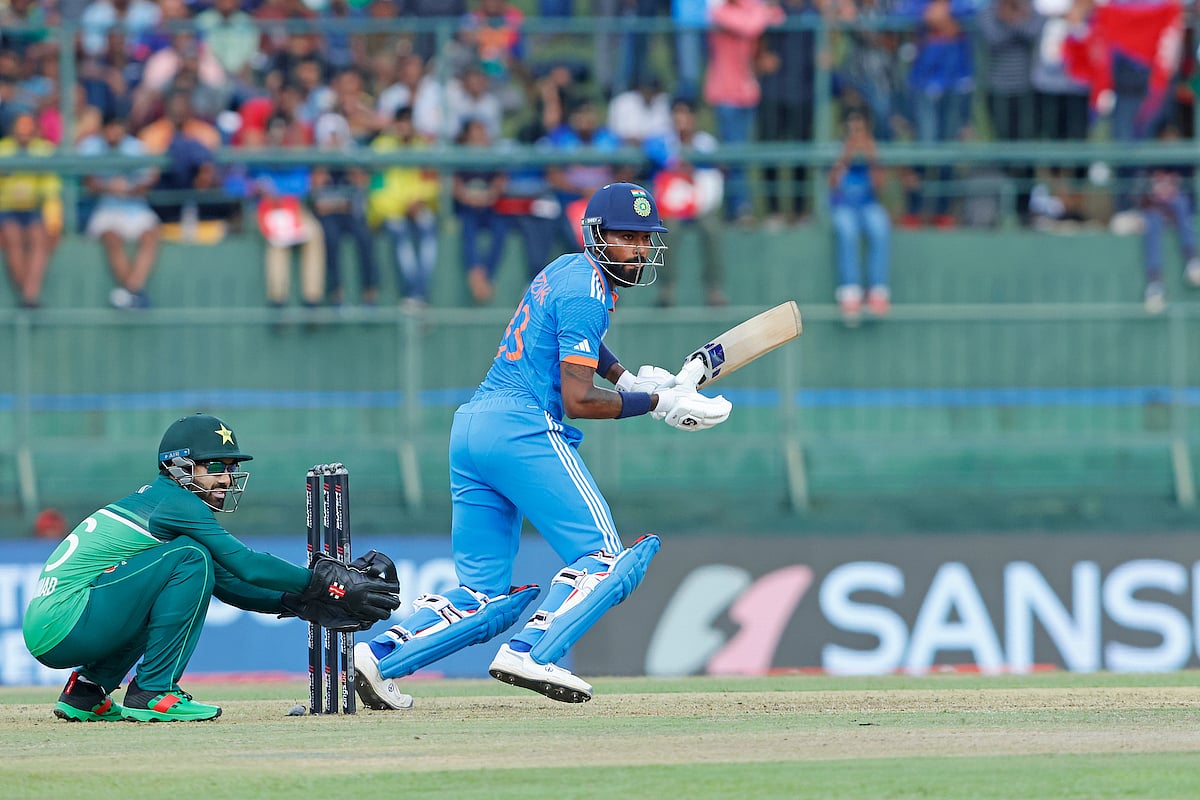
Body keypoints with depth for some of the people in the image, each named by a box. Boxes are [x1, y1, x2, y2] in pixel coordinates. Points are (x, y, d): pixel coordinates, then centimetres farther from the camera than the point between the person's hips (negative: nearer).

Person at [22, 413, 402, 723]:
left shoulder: (154, 499, 21)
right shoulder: (174, 501, -8)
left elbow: (228, 584, 21)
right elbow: (247, 566, -12)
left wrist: (298, 602, 11)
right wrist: (321, 583, -5)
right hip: (62, 625, -10)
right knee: (190, 558, -12)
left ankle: (88, 691, 16)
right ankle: (151, 694, -11)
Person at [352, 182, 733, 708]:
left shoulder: (567, 270, 22)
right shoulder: (588, 289, -7)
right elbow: (578, 401, -14)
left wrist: (625, 378, 31)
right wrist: (656, 402, -6)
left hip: (469, 426, 9)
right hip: (524, 428, -9)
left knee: (484, 596, 10)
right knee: (605, 560, -9)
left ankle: (382, 653, -8)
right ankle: (530, 654, -26)